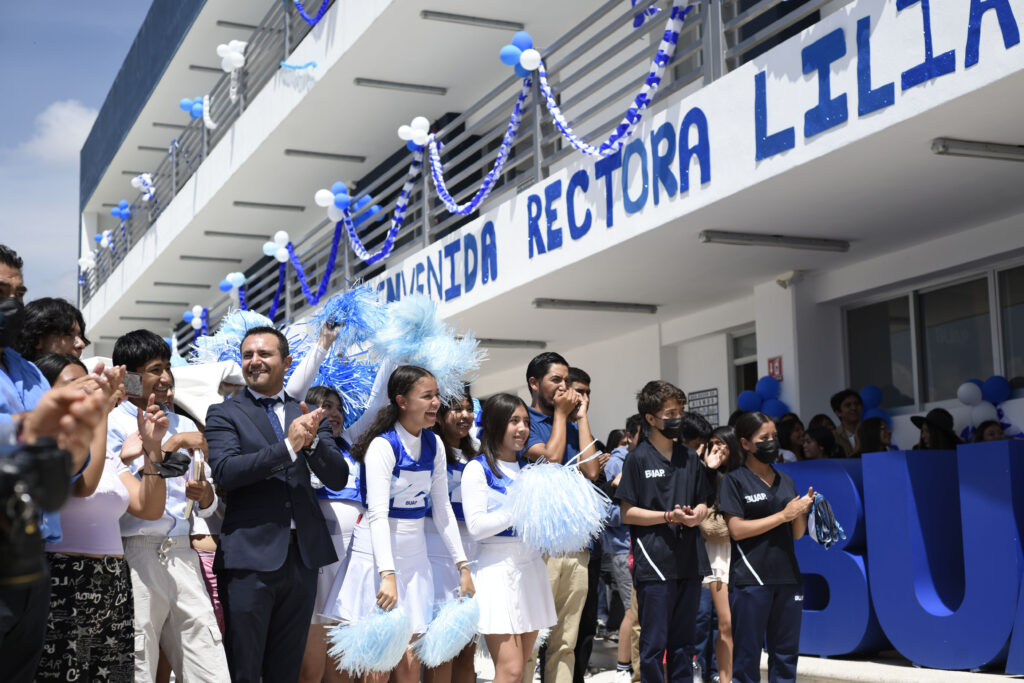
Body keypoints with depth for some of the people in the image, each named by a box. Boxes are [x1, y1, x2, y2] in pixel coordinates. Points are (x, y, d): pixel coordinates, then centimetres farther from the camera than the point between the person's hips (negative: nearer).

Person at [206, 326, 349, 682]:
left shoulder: (310, 416, 12)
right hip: (250, 557, -4)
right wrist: (288, 446, -20)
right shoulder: (224, 413, 2)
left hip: (303, 556, 4)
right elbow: (224, 471, -15)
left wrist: (312, 440, -15)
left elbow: (338, 478, 3)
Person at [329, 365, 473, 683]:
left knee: (411, 657, 4)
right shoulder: (383, 445, -15)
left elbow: (442, 507, 10)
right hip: (378, 553, -6)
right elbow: (378, 514, -21)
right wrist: (388, 574, -29)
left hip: (414, 554, 6)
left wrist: (462, 565, 7)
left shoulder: (434, 444, 5)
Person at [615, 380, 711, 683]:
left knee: (682, 642, 12)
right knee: (654, 643, -2)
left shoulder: (689, 457, 13)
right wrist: (670, 516, -15)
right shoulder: (638, 459, -3)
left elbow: (703, 503, 19)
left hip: (688, 562, 5)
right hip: (654, 563, -5)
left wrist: (697, 514, -5)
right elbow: (627, 513, -5)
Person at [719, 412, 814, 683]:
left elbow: (797, 533, 15)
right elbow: (736, 529, -11)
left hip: (787, 576, 6)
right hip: (750, 579, -6)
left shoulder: (785, 480, 15)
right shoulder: (734, 480, -2)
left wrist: (802, 511, -6)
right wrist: (783, 515, -12)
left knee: (786, 654, 9)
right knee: (747, 655, -1)